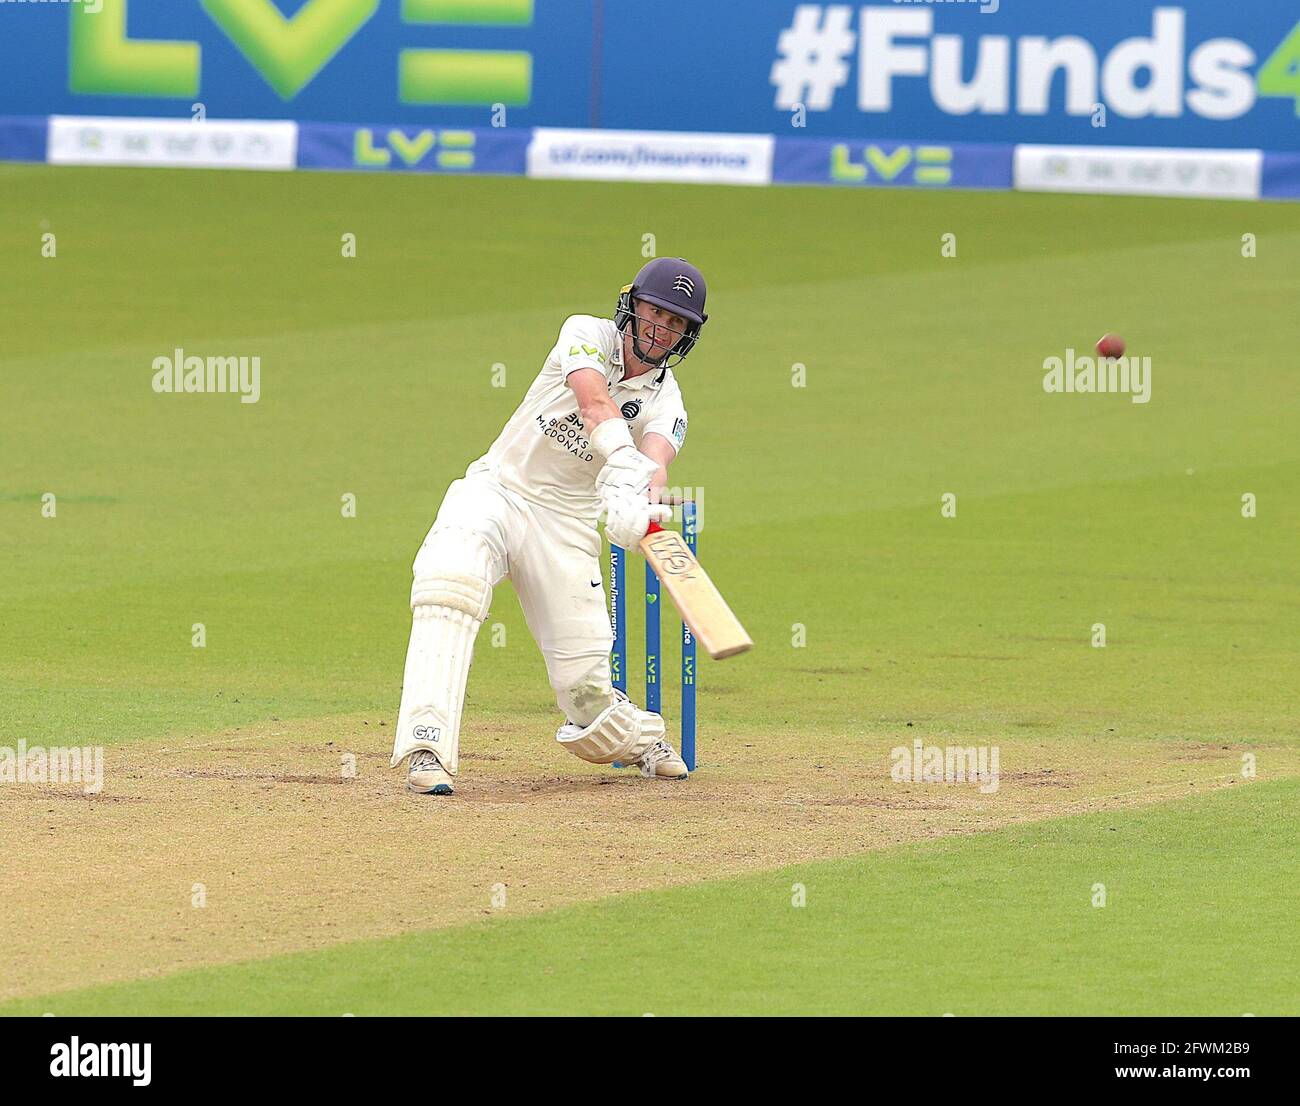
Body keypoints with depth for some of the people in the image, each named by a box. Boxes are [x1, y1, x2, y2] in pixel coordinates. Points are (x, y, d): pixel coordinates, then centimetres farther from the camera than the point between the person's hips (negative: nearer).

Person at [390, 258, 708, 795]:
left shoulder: (666, 403, 0)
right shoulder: (587, 334, -5)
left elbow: (654, 462, -23)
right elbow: (595, 402, -26)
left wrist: (643, 504, -47)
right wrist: (625, 469, -45)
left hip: (567, 524, 2)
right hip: (495, 489, -2)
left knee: (585, 682, -4)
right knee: (450, 577, -34)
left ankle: (639, 738, 33)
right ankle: (427, 748, -38)